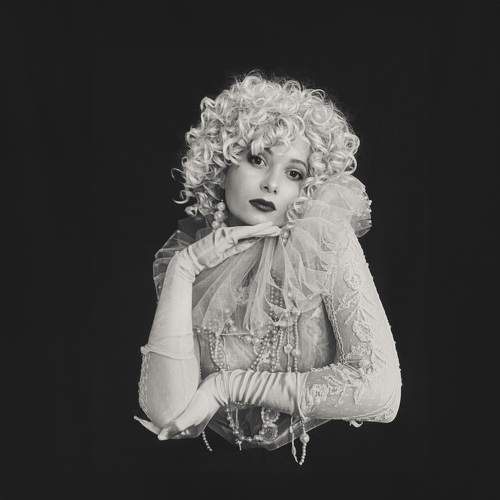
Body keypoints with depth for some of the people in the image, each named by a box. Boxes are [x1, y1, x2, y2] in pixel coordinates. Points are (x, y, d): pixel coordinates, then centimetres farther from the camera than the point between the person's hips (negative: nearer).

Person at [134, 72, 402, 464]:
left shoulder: (324, 241, -10)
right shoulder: (179, 256, -4)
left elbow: (381, 389, -18)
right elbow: (166, 415, -13)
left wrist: (227, 385, -15)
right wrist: (182, 271, -17)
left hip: (326, 456, -1)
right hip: (226, 462, 1)